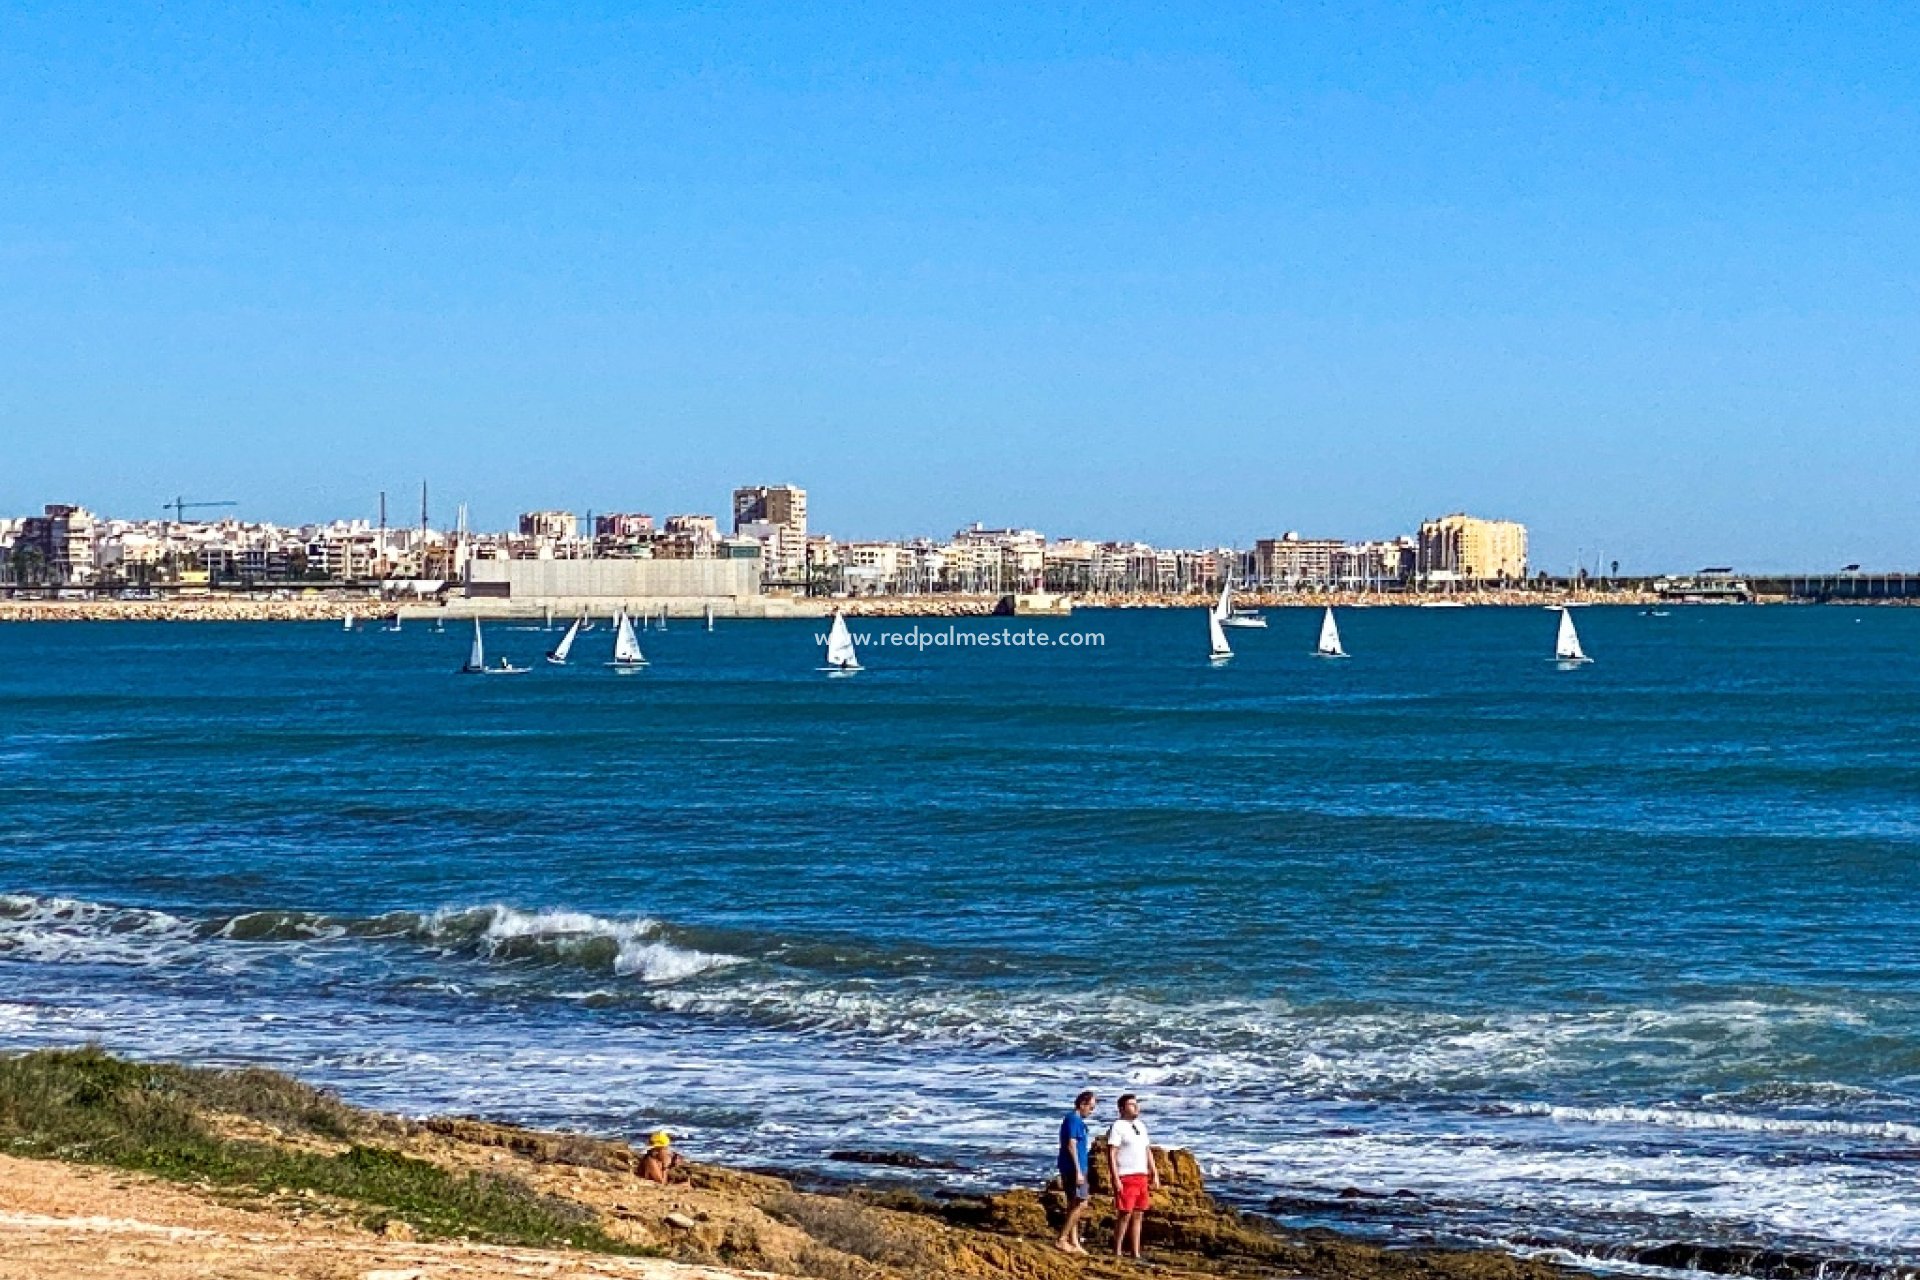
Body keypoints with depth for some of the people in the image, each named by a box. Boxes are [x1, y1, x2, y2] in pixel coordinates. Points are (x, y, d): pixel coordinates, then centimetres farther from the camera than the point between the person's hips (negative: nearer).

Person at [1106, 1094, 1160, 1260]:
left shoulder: (1140, 1126, 17)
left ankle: (1136, 1253, 10)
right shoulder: (1118, 1127, -7)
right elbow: (1111, 1154, -12)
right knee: (1125, 1215, -8)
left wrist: (1155, 1175, 15)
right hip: (1126, 1177, -7)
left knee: (1138, 1215, 7)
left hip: (1142, 1176, 7)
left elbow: (1148, 1152, 21)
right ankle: (1117, 1252, -2)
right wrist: (1116, 1179, -19)